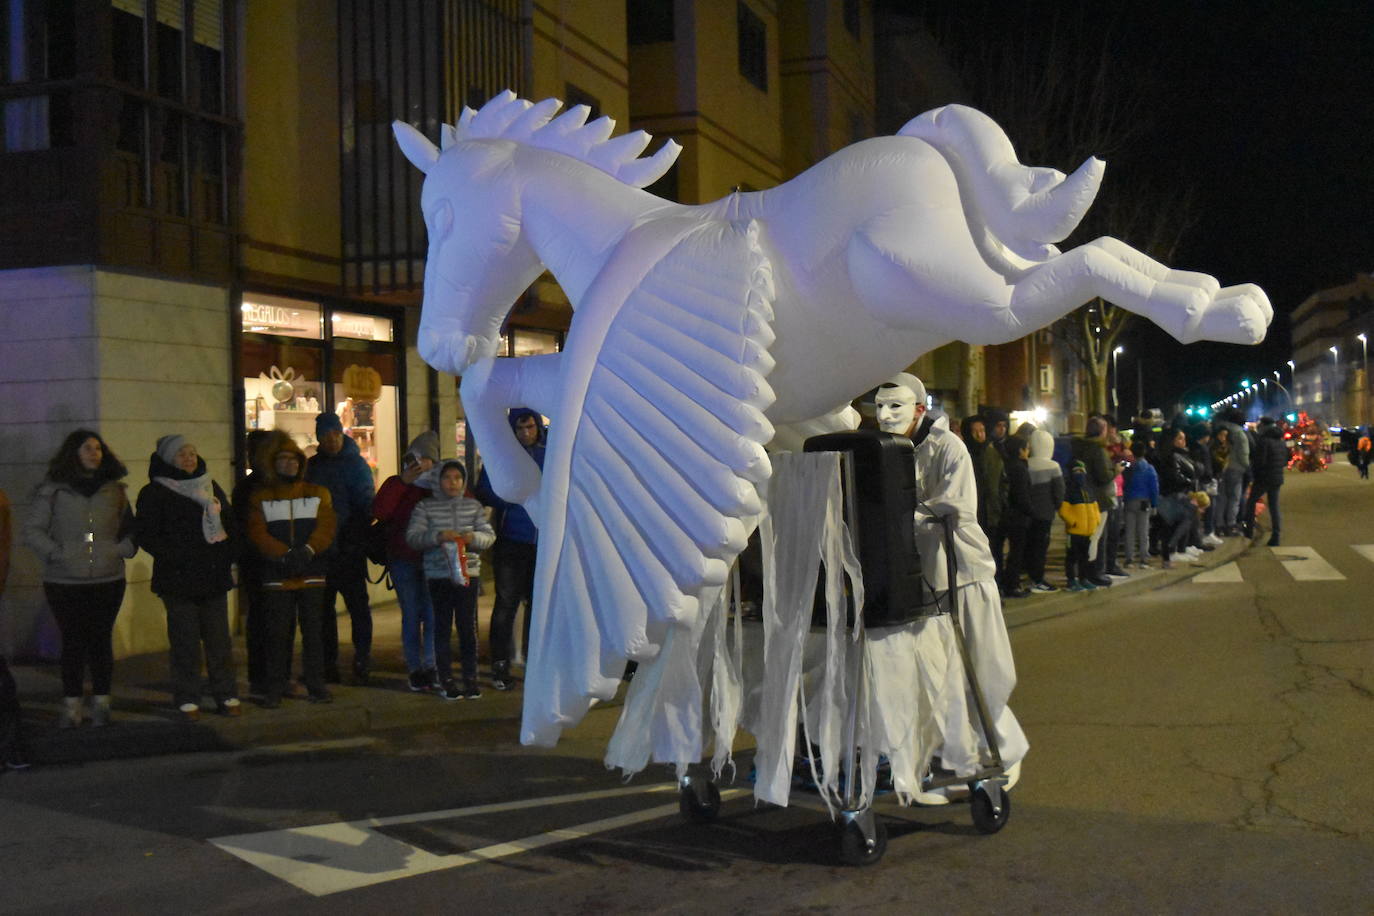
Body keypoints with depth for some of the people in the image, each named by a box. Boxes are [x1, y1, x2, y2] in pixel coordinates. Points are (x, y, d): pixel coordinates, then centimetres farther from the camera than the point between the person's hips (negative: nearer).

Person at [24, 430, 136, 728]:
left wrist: (122, 550, -2)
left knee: (101, 640, 4)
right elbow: (32, 530, 1)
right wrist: (56, 554, -10)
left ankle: (101, 704, 13)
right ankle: (70, 706, 10)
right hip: (64, 583, -2)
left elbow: (131, 529, 15)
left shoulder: (115, 490, 10)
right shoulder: (52, 490, 2)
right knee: (72, 642, 2)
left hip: (107, 580, 2)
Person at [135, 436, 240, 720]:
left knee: (219, 638, 4)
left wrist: (227, 554, 4)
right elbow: (147, 535, -6)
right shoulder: (154, 493, 1)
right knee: (185, 641, -2)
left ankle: (226, 695, 11)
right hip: (179, 579, -4)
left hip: (214, 577, 4)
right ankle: (187, 699, 5)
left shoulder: (211, 488, 16)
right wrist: (177, 556, -16)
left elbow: (230, 525, 21)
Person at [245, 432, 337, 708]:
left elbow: (325, 528, -1)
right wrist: (285, 554, -19)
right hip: (276, 576, -1)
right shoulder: (260, 497, 8)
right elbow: (257, 533, -5)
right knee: (277, 633, -1)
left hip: (312, 574, 1)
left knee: (313, 630, 3)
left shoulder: (318, 494, 11)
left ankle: (316, 684, 12)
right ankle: (274, 689, 6)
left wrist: (307, 550, -20)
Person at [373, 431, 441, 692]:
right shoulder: (394, 483, 7)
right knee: (411, 616, 3)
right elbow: (379, 512, -9)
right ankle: (415, 669, 9)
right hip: (403, 560, 0)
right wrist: (403, 482, -12)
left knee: (432, 615, -7)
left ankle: (430, 668, 0)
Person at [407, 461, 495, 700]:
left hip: (468, 572, 1)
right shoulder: (425, 507, 3)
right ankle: (446, 680, 10)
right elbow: (412, 537, -4)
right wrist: (437, 536, -19)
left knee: (468, 626, 2)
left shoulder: (473, 506, 9)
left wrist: (473, 537, -14)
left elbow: (489, 535, 7)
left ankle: (471, 678, 12)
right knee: (443, 626, 3)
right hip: (438, 574, -1)